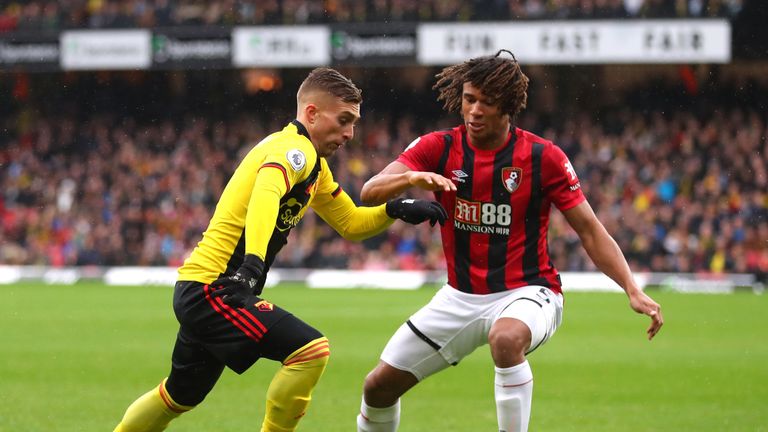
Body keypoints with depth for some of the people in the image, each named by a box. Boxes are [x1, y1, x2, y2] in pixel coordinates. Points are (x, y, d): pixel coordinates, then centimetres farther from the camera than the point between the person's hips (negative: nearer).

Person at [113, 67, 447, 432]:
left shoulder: (314, 165, 17)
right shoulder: (293, 149, -15)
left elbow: (350, 223, 24)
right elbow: (265, 194, -36)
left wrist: (395, 210, 5)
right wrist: (254, 258, -52)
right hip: (213, 288, -11)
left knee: (180, 396, 24)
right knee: (311, 349, -21)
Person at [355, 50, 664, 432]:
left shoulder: (544, 157, -10)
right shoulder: (437, 148, -5)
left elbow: (591, 231, -6)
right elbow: (369, 193, -16)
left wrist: (633, 291, -17)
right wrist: (410, 178, -38)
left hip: (527, 293, -4)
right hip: (461, 297, 4)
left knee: (506, 338, -40)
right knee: (379, 385, 3)